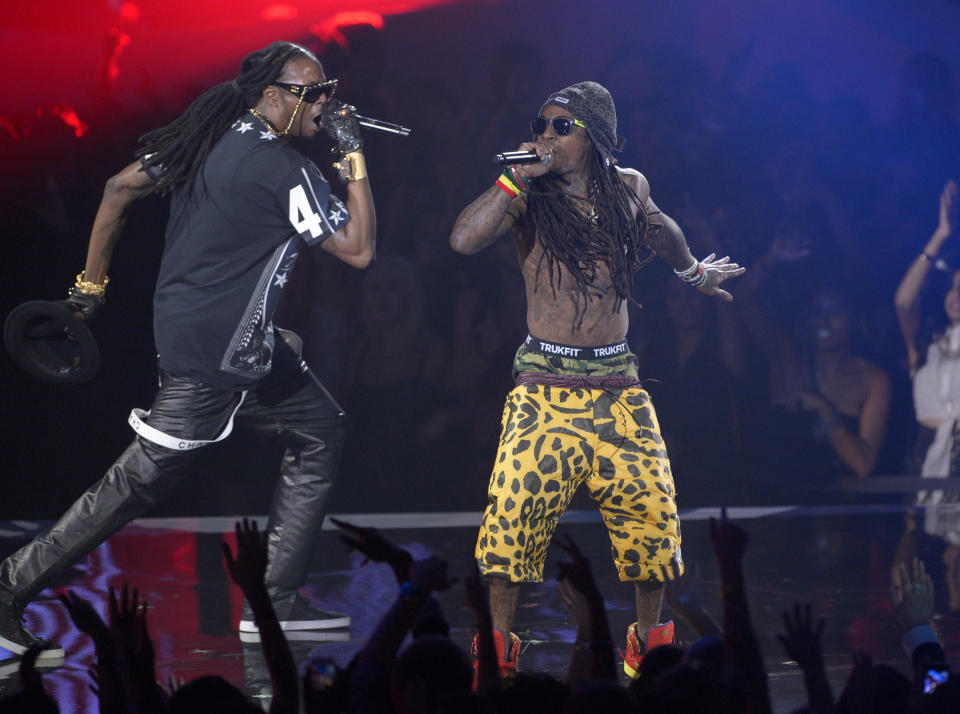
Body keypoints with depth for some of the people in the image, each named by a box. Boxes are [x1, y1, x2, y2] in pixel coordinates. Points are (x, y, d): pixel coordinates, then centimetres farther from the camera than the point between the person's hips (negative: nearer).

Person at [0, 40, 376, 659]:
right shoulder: (283, 168, -18)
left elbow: (119, 188, 10)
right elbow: (359, 249, -14)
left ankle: (277, 603, 12)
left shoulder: (212, 138, 7)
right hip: (217, 350, -10)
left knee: (319, 431, 13)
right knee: (144, 476, -5)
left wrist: (92, 282, 17)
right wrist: (355, 157, -8)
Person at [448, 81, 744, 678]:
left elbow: (658, 227, 32)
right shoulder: (528, 199, -3)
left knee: (651, 513, -4)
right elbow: (465, 239, -21)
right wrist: (517, 177, -21)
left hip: (617, 386, 3)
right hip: (546, 389, -3)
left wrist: (692, 269, 48)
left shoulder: (628, 188, 7)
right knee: (515, 511, -15)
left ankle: (648, 644, 17)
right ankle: (500, 651, -1)